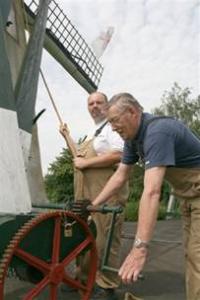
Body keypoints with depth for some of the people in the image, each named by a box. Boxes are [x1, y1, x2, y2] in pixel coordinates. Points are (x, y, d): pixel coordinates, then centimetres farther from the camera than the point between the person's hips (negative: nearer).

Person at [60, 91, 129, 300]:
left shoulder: (113, 127, -7)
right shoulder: (91, 132, 22)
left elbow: (117, 155, -23)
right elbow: (81, 157, 29)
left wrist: (85, 163, -17)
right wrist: (67, 137, 21)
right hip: (86, 195, 9)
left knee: (104, 239, -2)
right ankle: (84, 276, 32)